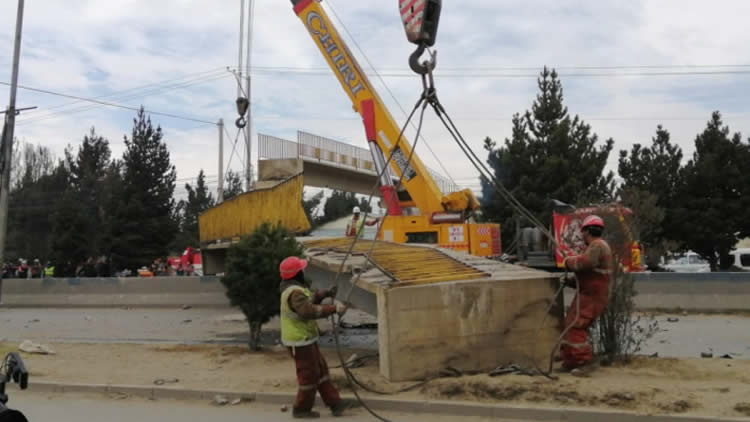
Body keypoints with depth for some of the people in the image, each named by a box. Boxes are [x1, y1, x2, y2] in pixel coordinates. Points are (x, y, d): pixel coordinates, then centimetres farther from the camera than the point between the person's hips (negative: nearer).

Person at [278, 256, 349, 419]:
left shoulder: (292, 288, 9)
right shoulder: (295, 293, -25)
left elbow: (309, 299, 26)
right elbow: (310, 311, -38)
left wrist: (326, 293, 17)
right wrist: (334, 308, -36)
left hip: (303, 339, 10)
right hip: (300, 341, -10)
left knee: (321, 370, 13)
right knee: (309, 375, 3)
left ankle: (334, 403, 19)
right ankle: (301, 409, 18)